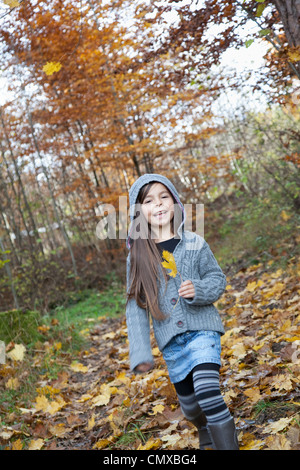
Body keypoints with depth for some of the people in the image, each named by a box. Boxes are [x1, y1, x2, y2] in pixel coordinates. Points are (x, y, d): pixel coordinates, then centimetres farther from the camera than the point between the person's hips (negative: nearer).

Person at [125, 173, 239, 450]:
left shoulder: (194, 244, -4)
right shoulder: (137, 257, -1)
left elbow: (218, 278, 3)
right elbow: (136, 306, -1)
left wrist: (198, 290, -20)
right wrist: (140, 353, -8)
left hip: (202, 330, -2)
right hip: (171, 341, 3)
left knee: (208, 393, -20)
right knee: (189, 404, 16)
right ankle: (207, 432, 49)